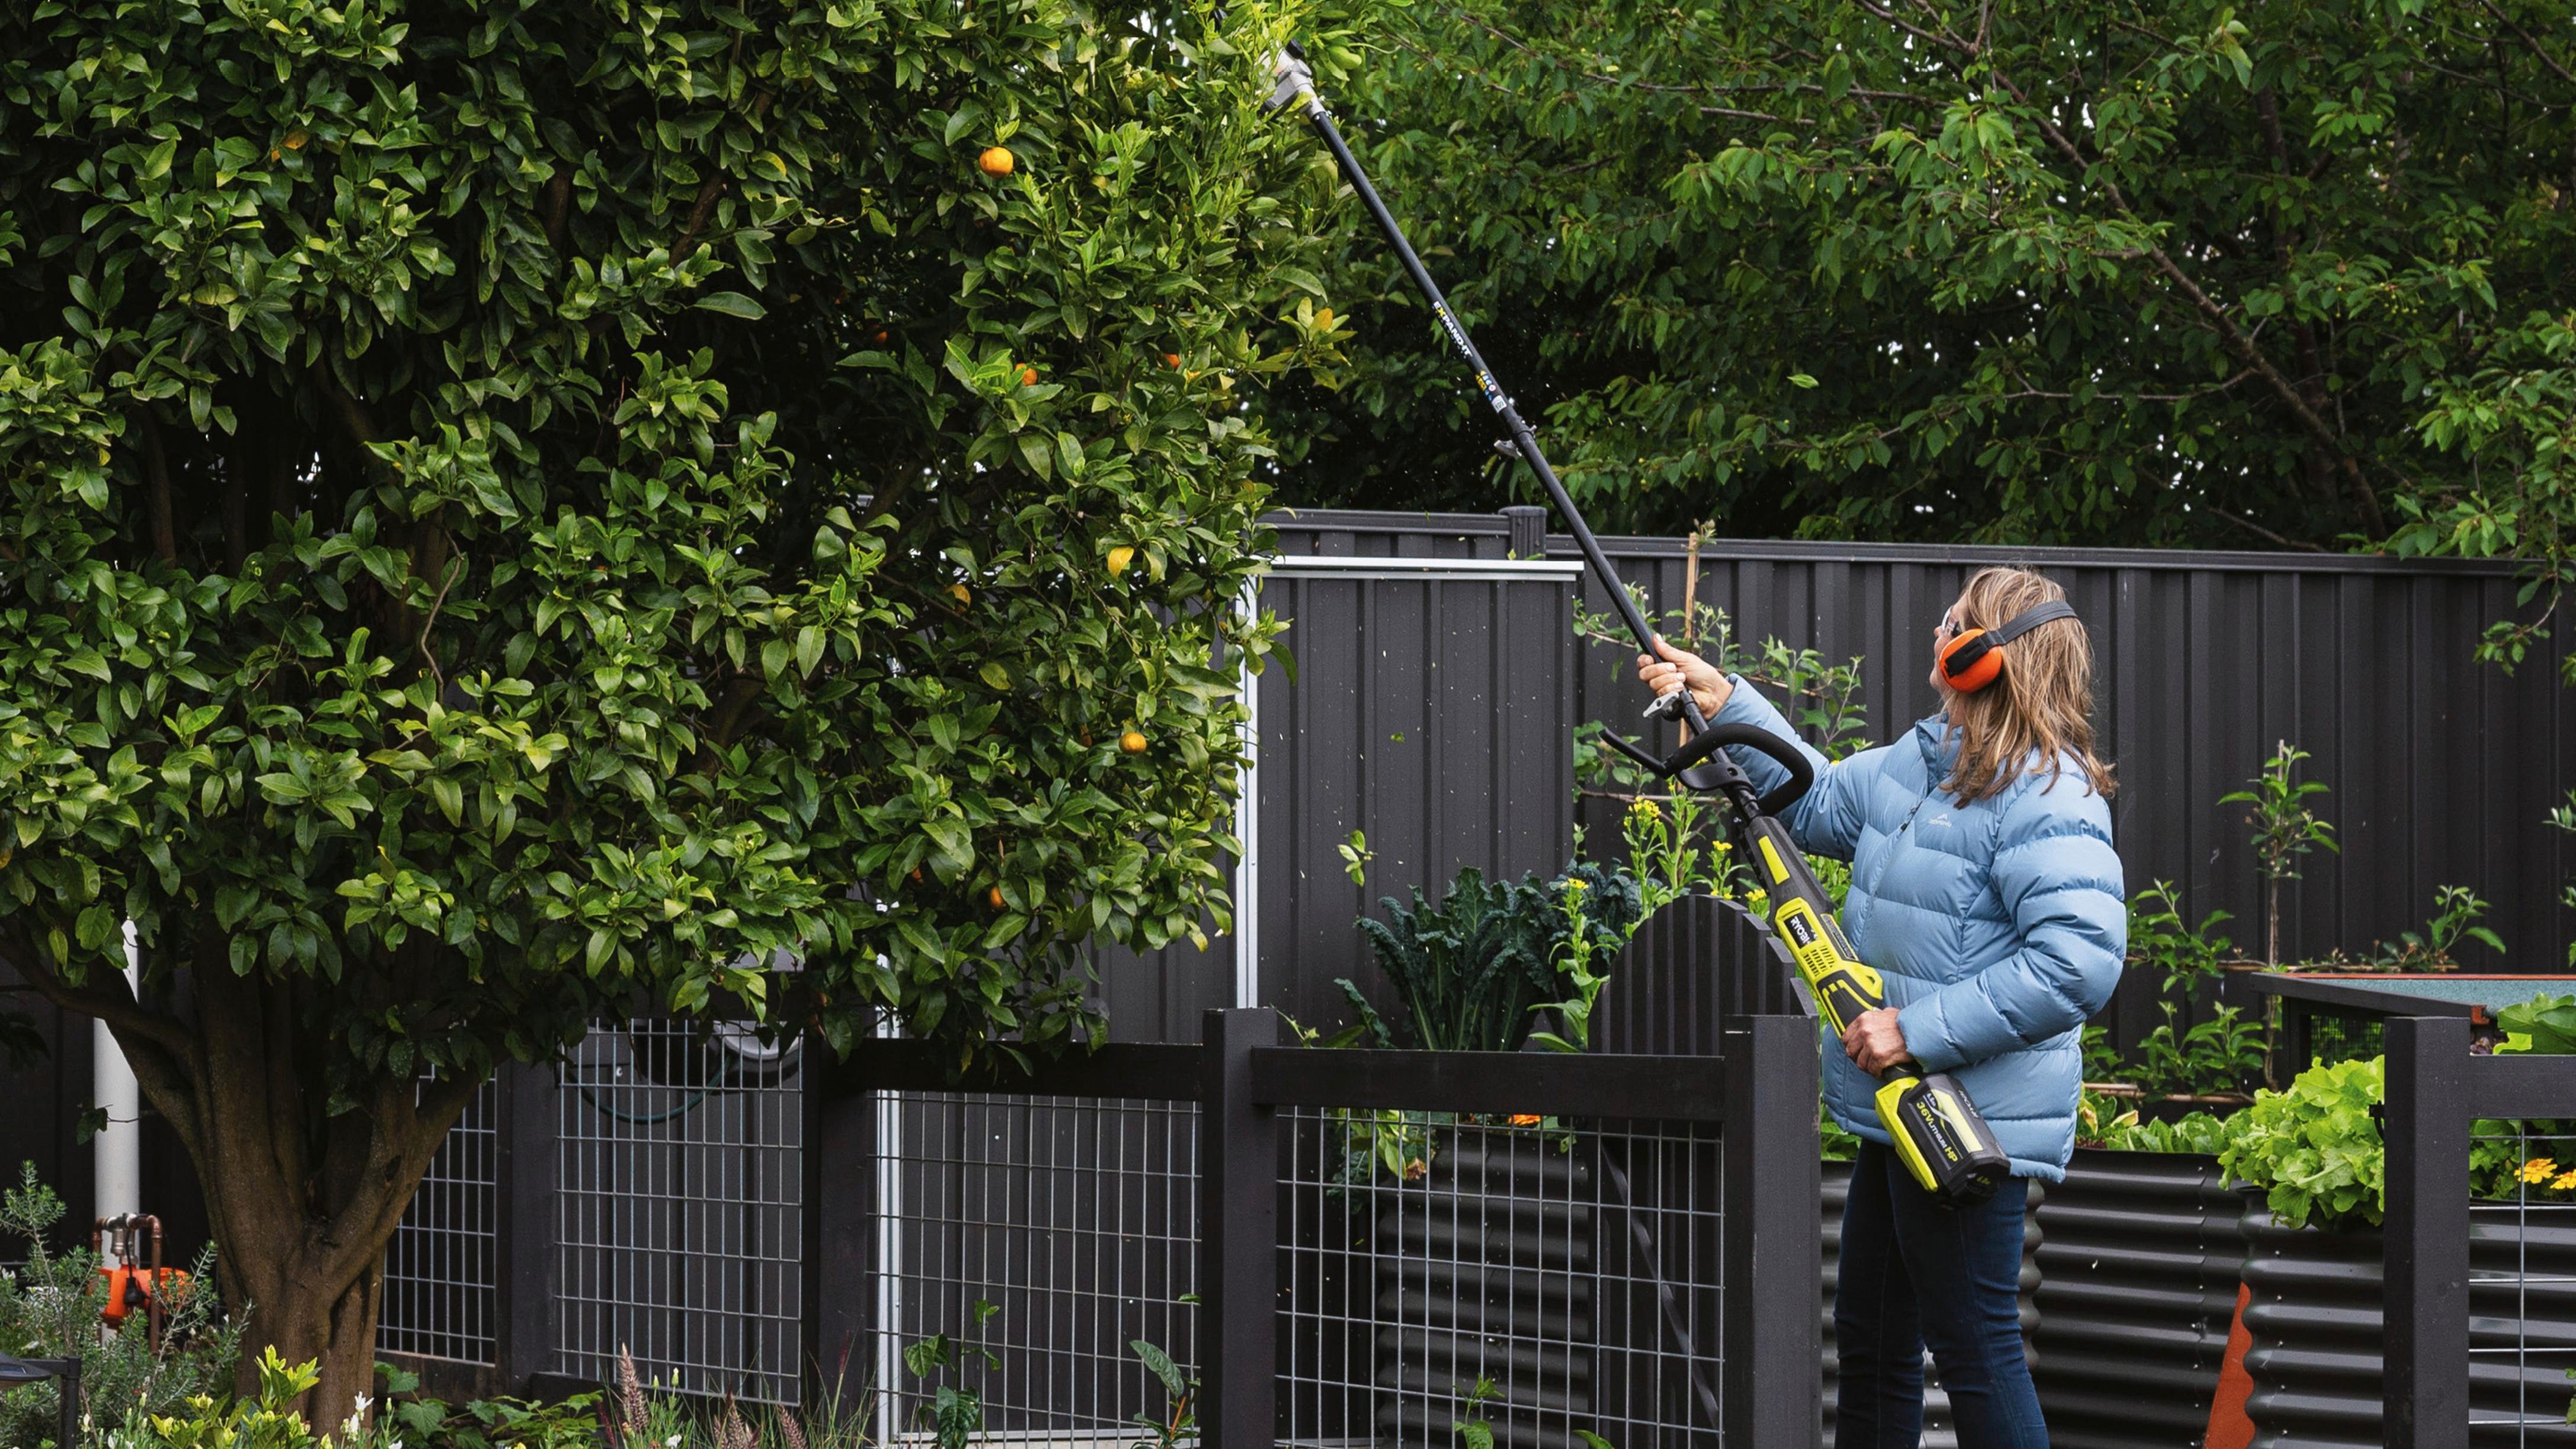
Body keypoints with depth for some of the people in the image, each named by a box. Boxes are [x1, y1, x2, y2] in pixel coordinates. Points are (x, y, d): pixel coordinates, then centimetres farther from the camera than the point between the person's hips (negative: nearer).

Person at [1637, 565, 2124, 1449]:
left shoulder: (2046, 797, -19)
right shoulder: (1922, 763, 11)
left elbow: (2080, 961, -28)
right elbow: (1820, 803, 30)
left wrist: (1919, 1029, -25)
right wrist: (1725, 705, 22)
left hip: (1976, 1127, -10)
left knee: (1975, 1346, -7)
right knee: (1869, 1339, 19)